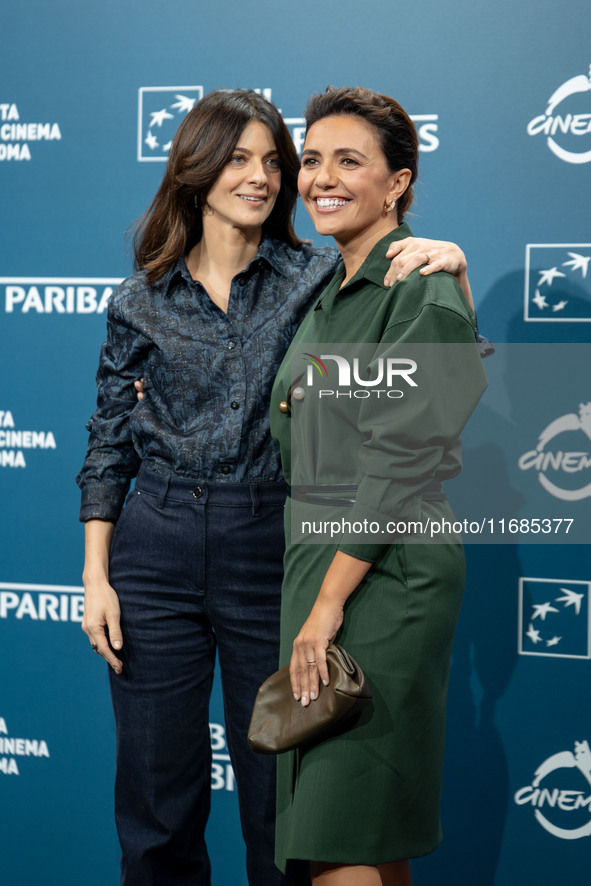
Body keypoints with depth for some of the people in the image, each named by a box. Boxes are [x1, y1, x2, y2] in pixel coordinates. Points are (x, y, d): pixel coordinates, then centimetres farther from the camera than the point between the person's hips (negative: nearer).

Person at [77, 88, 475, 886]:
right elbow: (108, 446, 7)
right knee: (158, 783, 9)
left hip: (269, 550, -1)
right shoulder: (140, 302, 4)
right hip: (156, 552, 1)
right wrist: (95, 575, 1)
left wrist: (449, 266, -19)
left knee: (276, 786, 10)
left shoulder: (316, 279, 0)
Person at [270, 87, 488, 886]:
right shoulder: (334, 291, 15)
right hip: (323, 554, 9)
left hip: (385, 572, -9)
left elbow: (401, 460, -19)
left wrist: (329, 601, -20)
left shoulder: (423, 290, -13)